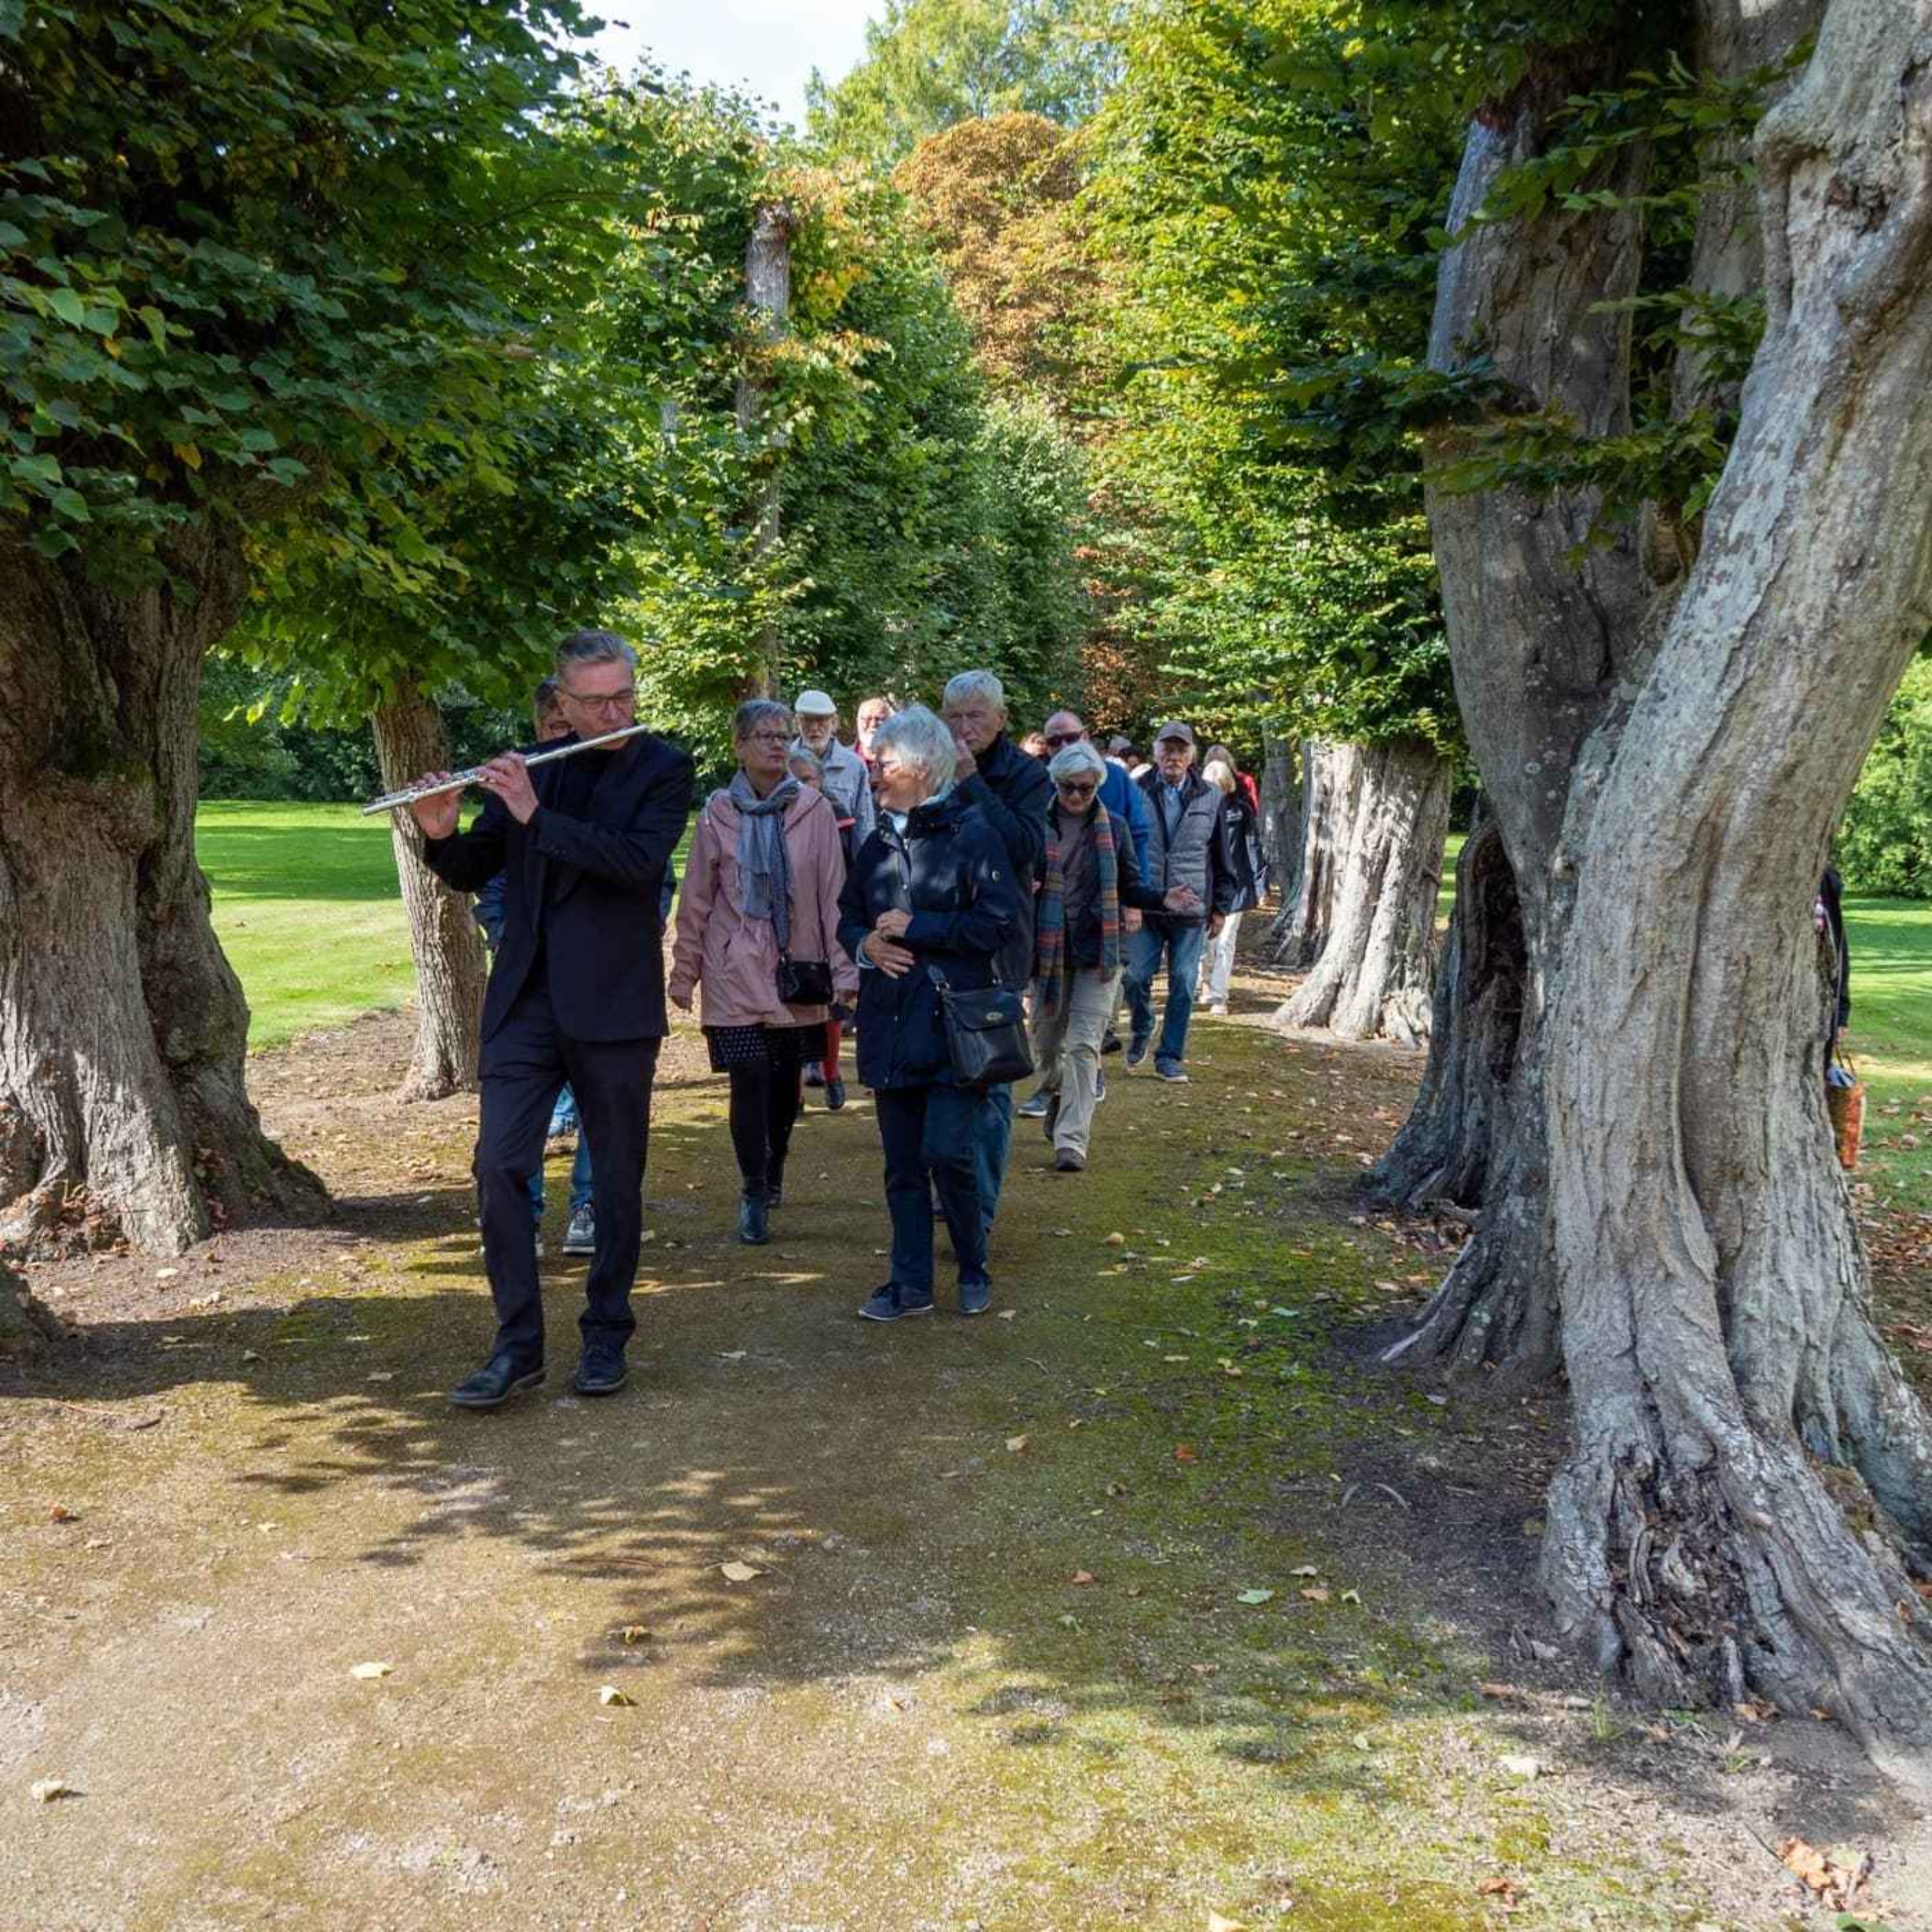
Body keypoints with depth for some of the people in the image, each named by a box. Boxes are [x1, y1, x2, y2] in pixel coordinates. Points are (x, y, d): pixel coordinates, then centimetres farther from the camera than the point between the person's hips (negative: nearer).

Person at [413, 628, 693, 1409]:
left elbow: (642, 861, -19)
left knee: (616, 1177, 7)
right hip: (525, 997, 3)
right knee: (498, 1164, -3)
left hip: (614, 1001, -3)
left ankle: (606, 1336, 21)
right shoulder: (529, 767, 8)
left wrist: (536, 816, -21)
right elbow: (470, 875, 11)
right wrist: (442, 833, -11)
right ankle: (517, 1344, 7)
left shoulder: (662, 767, -2)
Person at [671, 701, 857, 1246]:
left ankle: (774, 1166, 36)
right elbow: (697, 899, 4)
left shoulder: (814, 810, -2)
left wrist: (843, 968, -5)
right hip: (736, 971, -1)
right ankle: (754, 1195, 7)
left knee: (786, 1078, 11)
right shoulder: (718, 813, 0)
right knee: (749, 1082, -5)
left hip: (797, 969, 1)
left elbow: (834, 893, -2)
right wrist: (684, 971, 4)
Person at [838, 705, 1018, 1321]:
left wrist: (914, 927, -14)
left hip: (954, 1021, -6)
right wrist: (866, 943, -3)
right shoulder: (878, 843, 12)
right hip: (891, 1022, 6)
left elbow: (998, 922, -13)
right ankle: (911, 1283, 21)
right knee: (902, 1161, 10)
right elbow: (847, 917, 21)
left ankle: (973, 1269, 15)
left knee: (947, 1153, -9)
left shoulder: (971, 834, -8)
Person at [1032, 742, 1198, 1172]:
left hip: (1097, 950, -1)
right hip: (1048, 950, 1)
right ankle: (1057, 1100, 45)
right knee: (1046, 1042, 13)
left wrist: (1162, 900, -9)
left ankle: (1072, 1141, -8)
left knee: (1084, 1046, -8)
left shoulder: (1114, 829, 4)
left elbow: (1129, 887, 10)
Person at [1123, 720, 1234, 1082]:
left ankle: (1170, 1056, 15)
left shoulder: (1209, 799, 5)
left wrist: (1220, 906, 9)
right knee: (1135, 976, -4)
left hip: (1191, 907, 1)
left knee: (1183, 984, 3)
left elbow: (1221, 858, 11)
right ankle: (1142, 1030, 26)